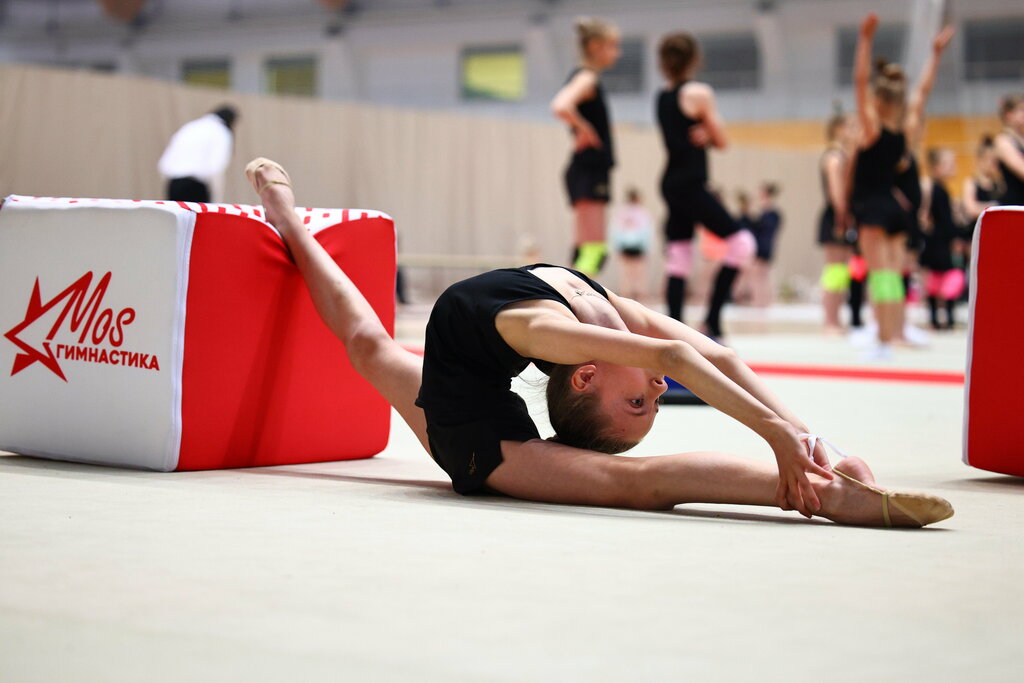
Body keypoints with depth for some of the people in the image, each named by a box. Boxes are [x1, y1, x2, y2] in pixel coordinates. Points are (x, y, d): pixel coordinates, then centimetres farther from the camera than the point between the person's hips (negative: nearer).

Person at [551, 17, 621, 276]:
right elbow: (560, 107, -32)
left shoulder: (583, 77, 16)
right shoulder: (587, 78, -13)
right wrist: (585, 130, -18)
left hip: (591, 171, 10)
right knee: (593, 251, -14)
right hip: (588, 173, -10)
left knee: (590, 252, 11)